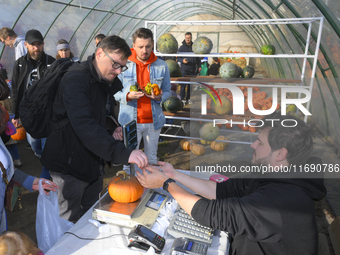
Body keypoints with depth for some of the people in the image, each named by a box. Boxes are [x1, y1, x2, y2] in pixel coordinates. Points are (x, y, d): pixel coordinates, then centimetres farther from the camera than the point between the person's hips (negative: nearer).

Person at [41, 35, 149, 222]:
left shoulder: (113, 83, 5)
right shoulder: (75, 80, -23)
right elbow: (84, 126, -38)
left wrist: (115, 130, -1)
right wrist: (123, 153, -47)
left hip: (95, 163, 8)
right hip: (70, 165, -7)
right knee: (69, 222, 9)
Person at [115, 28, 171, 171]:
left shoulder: (161, 66, 1)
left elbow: (167, 91, 7)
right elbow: (114, 92, -1)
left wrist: (159, 97, -16)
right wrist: (128, 96, -22)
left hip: (153, 121, 2)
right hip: (130, 121, -2)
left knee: (151, 159, 17)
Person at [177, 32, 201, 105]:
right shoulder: (182, 47, 1)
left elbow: (198, 58, 19)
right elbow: (178, 58, 2)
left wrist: (199, 66, 12)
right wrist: (182, 60, -18)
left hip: (192, 69, 4)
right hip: (184, 69, -3)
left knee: (191, 85, 7)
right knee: (183, 85, -6)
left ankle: (188, 98, 18)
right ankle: (182, 99, 3)